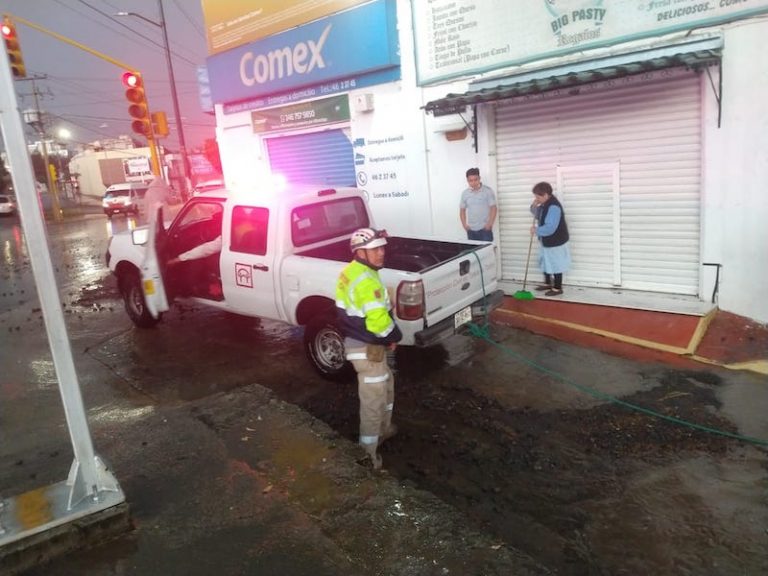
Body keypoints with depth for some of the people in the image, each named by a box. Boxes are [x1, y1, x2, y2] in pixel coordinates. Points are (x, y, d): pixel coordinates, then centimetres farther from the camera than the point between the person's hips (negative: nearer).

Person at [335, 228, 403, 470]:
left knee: (386, 384, 28)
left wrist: (387, 337, 9)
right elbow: (378, 320, -31)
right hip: (367, 348, -10)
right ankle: (370, 449, 15)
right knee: (373, 399, 2)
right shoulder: (366, 281, -26)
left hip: (355, 341, 10)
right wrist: (394, 337, -9)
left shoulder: (350, 272, 6)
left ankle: (384, 429, 44)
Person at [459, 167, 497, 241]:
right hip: (471, 230, 3)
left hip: (485, 229, -3)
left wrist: (490, 224, -13)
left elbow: (493, 208, -5)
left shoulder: (488, 191, -4)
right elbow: (462, 210, 15)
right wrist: (464, 224, 3)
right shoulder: (465, 193, 7)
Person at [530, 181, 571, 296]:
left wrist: (536, 230, -19)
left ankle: (557, 288, 15)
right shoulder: (545, 204, 3)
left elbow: (549, 228, -34)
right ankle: (547, 283, 37)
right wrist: (534, 206, -2)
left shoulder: (553, 207, -28)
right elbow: (537, 214, 20)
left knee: (556, 264, 2)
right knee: (545, 262, 21)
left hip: (555, 242, -10)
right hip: (547, 241, 10)